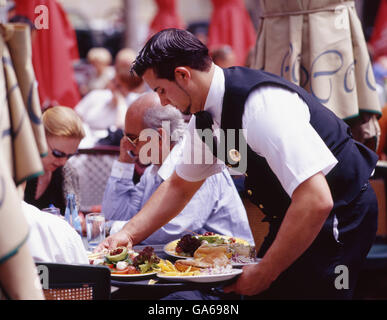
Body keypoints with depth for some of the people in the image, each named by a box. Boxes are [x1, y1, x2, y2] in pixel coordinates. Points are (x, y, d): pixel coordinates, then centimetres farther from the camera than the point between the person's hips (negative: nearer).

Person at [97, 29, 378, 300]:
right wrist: (129, 234, 6)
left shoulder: (262, 104, -29)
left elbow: (316, 201, -34)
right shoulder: (204, 117, 0)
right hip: (292, 217, 8)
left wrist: (264, 273, -26)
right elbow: (179, 186, 17)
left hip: (339, 216, -8)